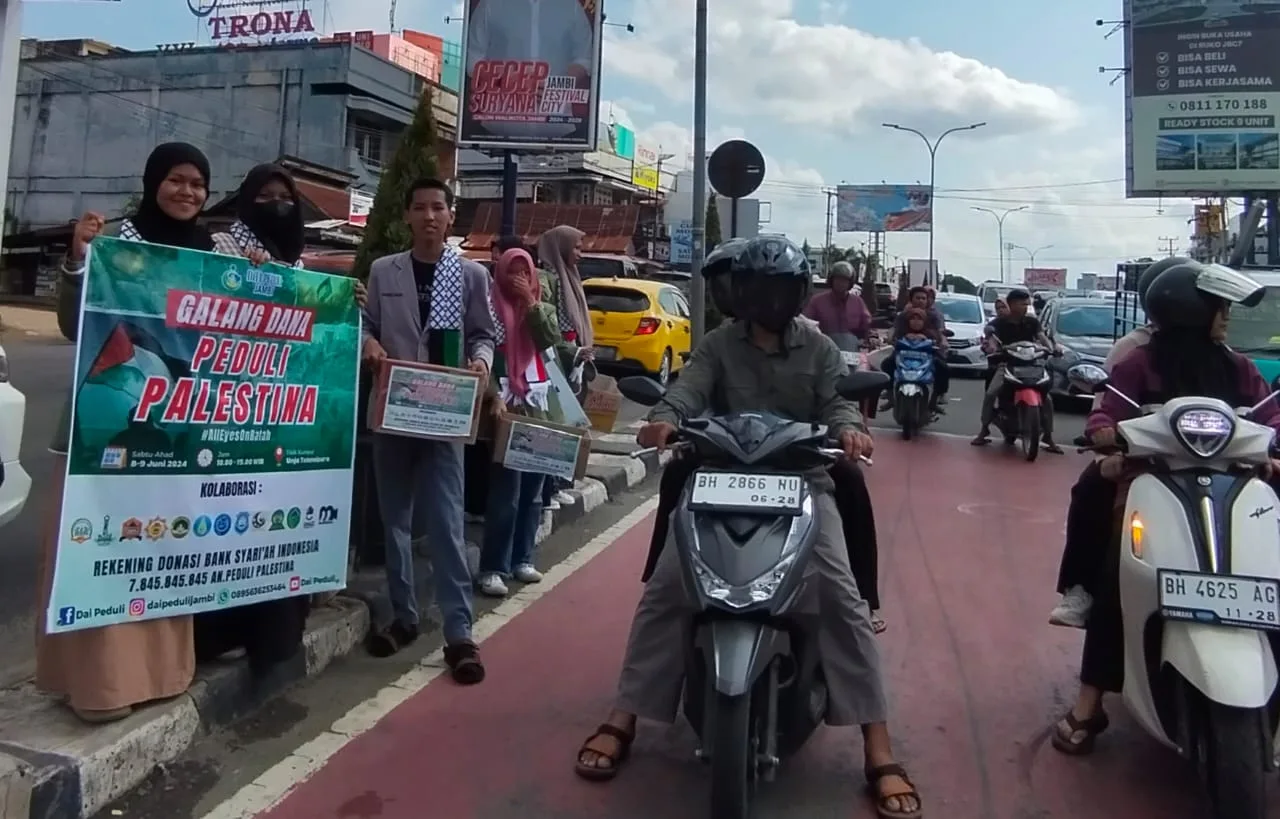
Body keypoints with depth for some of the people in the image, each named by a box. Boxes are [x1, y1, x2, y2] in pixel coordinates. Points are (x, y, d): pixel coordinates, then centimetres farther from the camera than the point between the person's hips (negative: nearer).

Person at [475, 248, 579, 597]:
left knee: (533, 488, 9)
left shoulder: (541, 301, 13)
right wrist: (495, 395, -17)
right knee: (506, 490, -9)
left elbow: (552, 340, -2)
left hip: (538, 403, 5)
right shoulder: (492, 303, -1)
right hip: (508, 404, -5)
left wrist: (532, 302, -8)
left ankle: (522, 559, 19)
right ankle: (493, 568, -4)